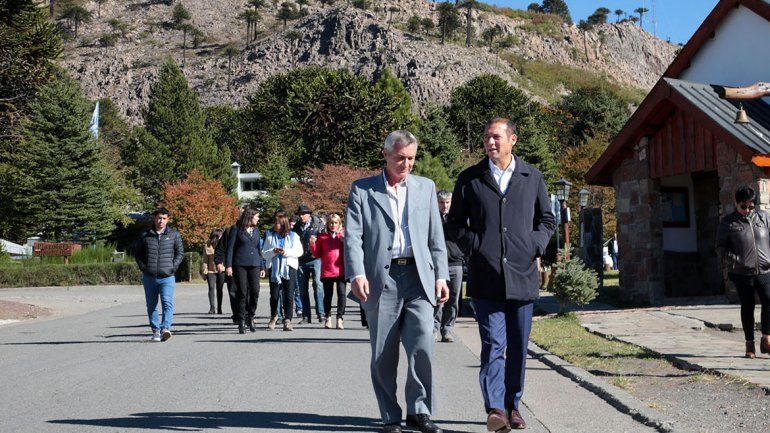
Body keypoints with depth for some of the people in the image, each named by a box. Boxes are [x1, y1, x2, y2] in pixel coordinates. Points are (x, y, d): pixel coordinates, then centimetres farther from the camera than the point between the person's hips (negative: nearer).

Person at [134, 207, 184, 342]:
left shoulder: (174, 235, 6)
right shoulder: (145, 235, 7)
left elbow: (180, 252, 10)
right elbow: (137, 252, 15)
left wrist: (173, 267, -3)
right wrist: (143, 267, 2)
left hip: (167, 277, -2)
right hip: (149, 277, 2)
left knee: (167, 303, -18)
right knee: (151, 305, 7)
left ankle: (165, 328, -25)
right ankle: (156, 331, 17)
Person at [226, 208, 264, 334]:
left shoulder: (256, 230, 16)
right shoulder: (237, 230, 1)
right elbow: (230, 248, -1)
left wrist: (262, 267, 17)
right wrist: (228, 265, -8)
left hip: (254, 265, 4)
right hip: (240, 265, -4)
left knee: (255, 291, -7)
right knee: (242, 293, -4)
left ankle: (250, 318, 10)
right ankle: (241, 321, 4)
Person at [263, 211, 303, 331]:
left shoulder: (293, 236, 5)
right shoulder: (270, 235, 10)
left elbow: (299, 251, -1)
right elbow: (264, 253, 7)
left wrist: (286, 252, -15)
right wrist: (273, 252, -13)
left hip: (289, 267, -2)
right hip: (274, 268, 2)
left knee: (288, 295, -7)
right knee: (274, 295, 5)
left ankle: (287, 320, -5)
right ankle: (273, 316, 26)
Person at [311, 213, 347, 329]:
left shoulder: (343, 235, 7)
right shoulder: (322, 237, 8)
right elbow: (317, 254, 10)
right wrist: (312, 244, -4)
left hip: (341, 270, -1)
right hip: (327, 271, 1)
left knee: (342, 294, -9)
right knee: (328, 295, 8)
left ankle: (340, 318, -2)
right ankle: (328, 318, 22)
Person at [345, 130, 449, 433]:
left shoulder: (425, 187, 15)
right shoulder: (362, 189, 7)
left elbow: (436, 237, 15)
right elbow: (352, 235, -1)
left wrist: (441, 276, 6)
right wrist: (356, 274, -14)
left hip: (418, 277, 1)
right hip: (381, 280, -1)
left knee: (422, 346, -10)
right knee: (383, 356, 3)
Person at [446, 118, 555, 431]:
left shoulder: (532, 177, 10)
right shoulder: (469, 179, 6)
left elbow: (547, 219, 18)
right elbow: (454, 223, 10)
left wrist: (535, 246, 2)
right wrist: (473, 247, -5)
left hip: (522, 275, 2)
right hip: (485, 276, -2)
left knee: (518, 347, 10)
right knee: (493, 344, -11)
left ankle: (512, 405, 23)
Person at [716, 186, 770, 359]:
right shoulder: (728, 222, 2)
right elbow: (721, 247, 4)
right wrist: (732, 259, -13)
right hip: (741, 273, -1)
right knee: (747, 307, 6)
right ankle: (749, 344, 15)